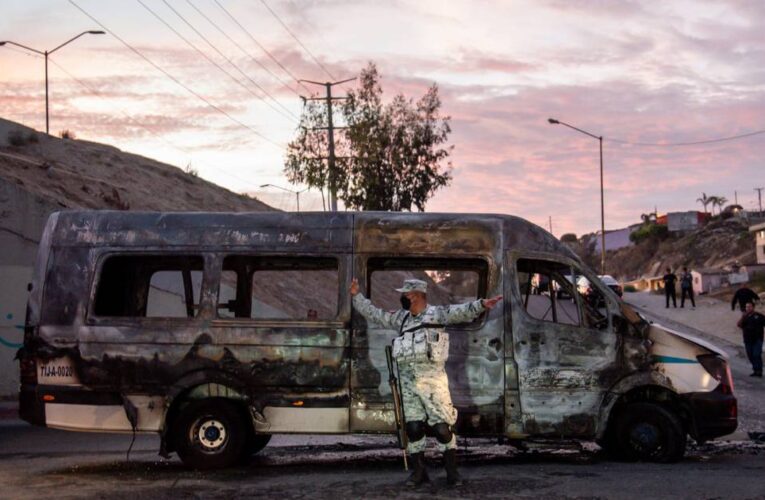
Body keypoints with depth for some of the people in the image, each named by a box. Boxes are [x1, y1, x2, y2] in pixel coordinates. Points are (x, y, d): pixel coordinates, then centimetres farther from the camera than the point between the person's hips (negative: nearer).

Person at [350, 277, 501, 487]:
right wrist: (357, 296, 28)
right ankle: (419, 471, 15)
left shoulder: (436, 313, -2)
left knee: (442, 427, -6)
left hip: (432, 380, -5)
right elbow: (374, 314, 27)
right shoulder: (401, 318, 17)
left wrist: (481, 305, -33)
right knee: (413, 428, 4)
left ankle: (452, 472, 3)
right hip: (408, 382, 5)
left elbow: (461, 312, -16)